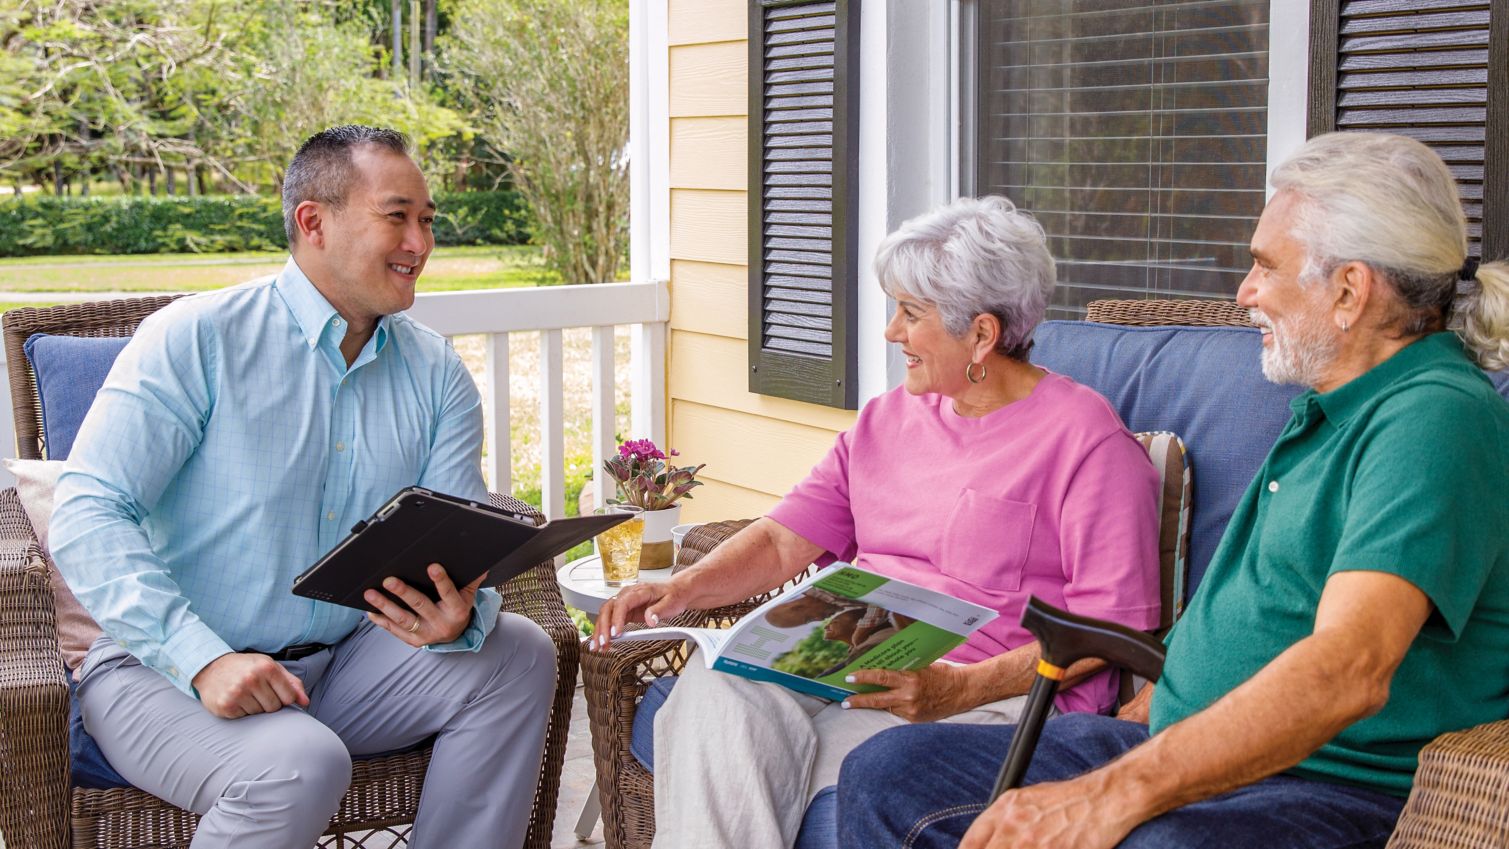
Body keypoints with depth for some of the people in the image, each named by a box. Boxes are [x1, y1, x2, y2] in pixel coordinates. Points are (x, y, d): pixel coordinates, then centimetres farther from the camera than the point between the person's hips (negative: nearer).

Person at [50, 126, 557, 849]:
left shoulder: (436, 374, 7)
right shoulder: (194, 340, -9)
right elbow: (88, 516, -16)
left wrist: (460, 616, -24)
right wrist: (203, 658, -28)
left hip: (343, 663, 5)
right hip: (167, 672, -5)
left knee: (517, 654, -16)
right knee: (298, 763, -34)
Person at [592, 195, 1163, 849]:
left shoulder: (1086, 437, -3)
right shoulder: (888, 419, 20)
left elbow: (1111, 625, -11)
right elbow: (783, 540, 16)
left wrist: (958, 689, -21)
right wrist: (684, 587, -4)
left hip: (999, 694, -6)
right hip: (853, 663, 6)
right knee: (715, 684, -26)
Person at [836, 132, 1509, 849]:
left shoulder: (1433, 419, -17)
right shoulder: (1332, 411, 18)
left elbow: (1349, 672, -31)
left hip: (1336, 788, -9)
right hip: (1187, 749, 10)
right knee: (886, 771, 1)